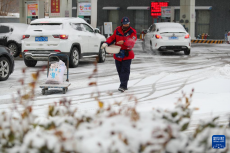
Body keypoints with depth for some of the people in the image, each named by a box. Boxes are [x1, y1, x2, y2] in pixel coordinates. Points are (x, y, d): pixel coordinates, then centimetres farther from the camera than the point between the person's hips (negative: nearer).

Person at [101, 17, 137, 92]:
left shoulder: (132, 32, -6)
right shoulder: (117, 30, 6)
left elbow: (132, 42, -20)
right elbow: (112, 38, 10)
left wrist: (124, 42, -37)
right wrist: (106, 43, -9)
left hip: (127, 55, -4)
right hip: (118, 55, 4)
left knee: (125, 70, -10)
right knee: (119, 71, 10)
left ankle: (123, 86, -11)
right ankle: (123, 85, 21)